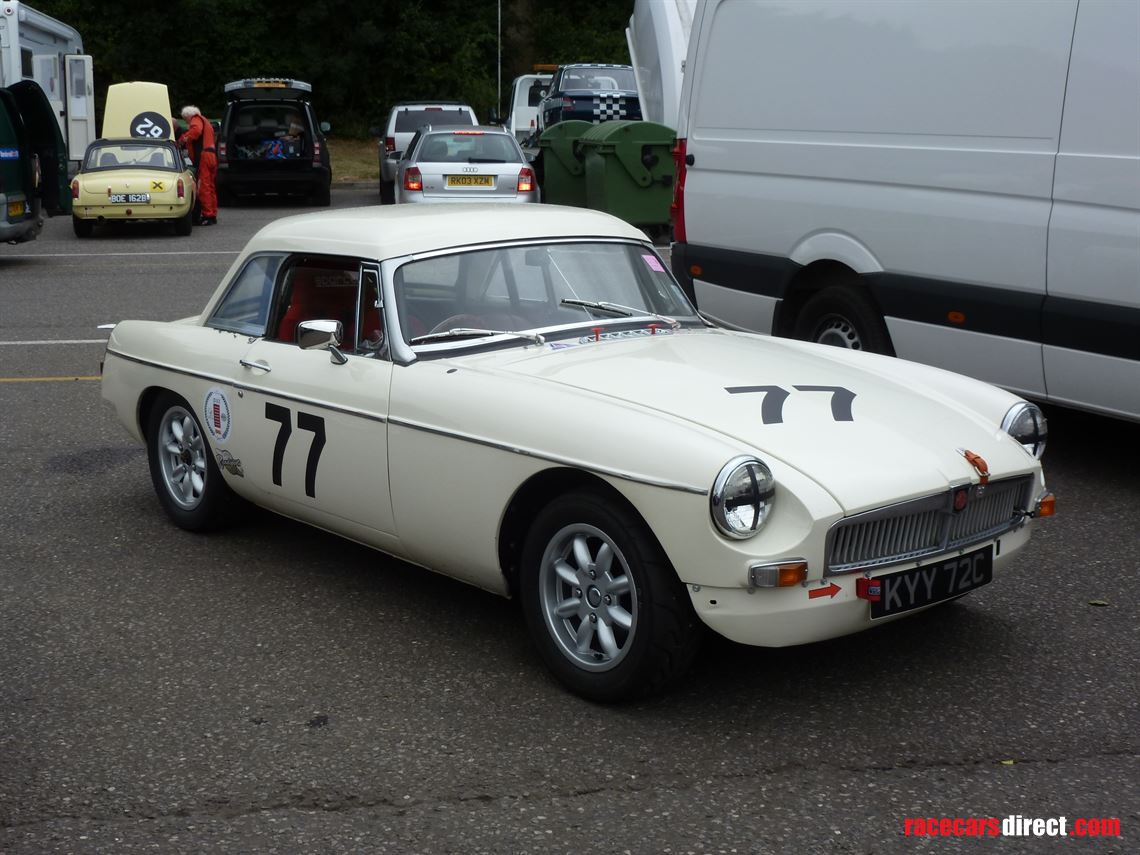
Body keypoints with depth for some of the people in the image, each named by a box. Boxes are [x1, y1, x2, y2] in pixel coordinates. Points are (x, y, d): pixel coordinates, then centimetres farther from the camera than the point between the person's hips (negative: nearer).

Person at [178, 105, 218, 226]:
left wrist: (184, 139, -21)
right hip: (212, 156, 10)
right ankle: (213, 216, 15)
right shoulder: (205, 122, 31)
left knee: (203, 187, -11)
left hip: (203, 157, -10)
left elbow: (196, 130, -21)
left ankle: (207, 215, -15)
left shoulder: (196, 119, 0)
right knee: (210, 187, 12)